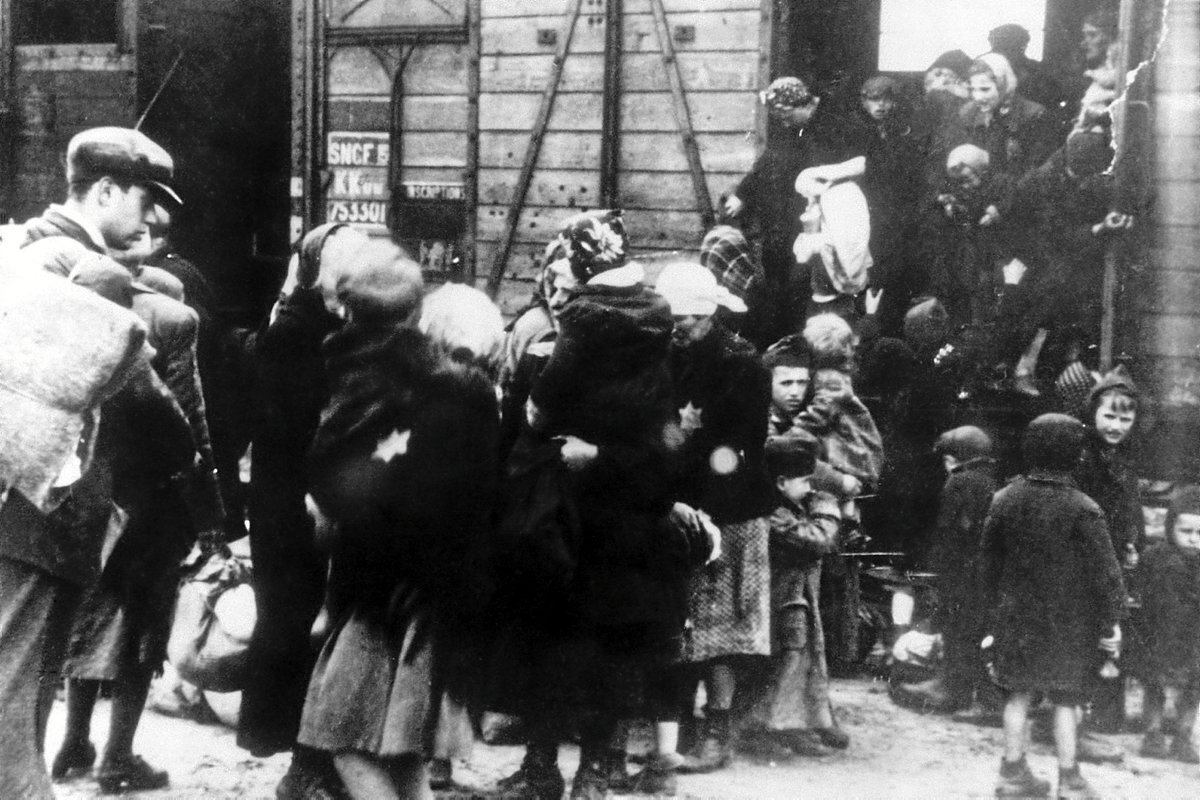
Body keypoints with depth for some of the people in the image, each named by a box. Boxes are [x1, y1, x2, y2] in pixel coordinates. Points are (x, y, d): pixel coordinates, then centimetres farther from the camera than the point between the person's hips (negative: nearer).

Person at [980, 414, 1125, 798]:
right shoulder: (1082, 509, -14)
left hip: (1016, 618, 4)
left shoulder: (1004, 501, -1)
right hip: (1067, 622, -3)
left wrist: (993, 612, 17)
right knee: (1065, 699, 5)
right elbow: (1104, 570, -12)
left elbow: (989, 561, 7)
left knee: (1019, 694, 12)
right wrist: (1109, 622, -3)